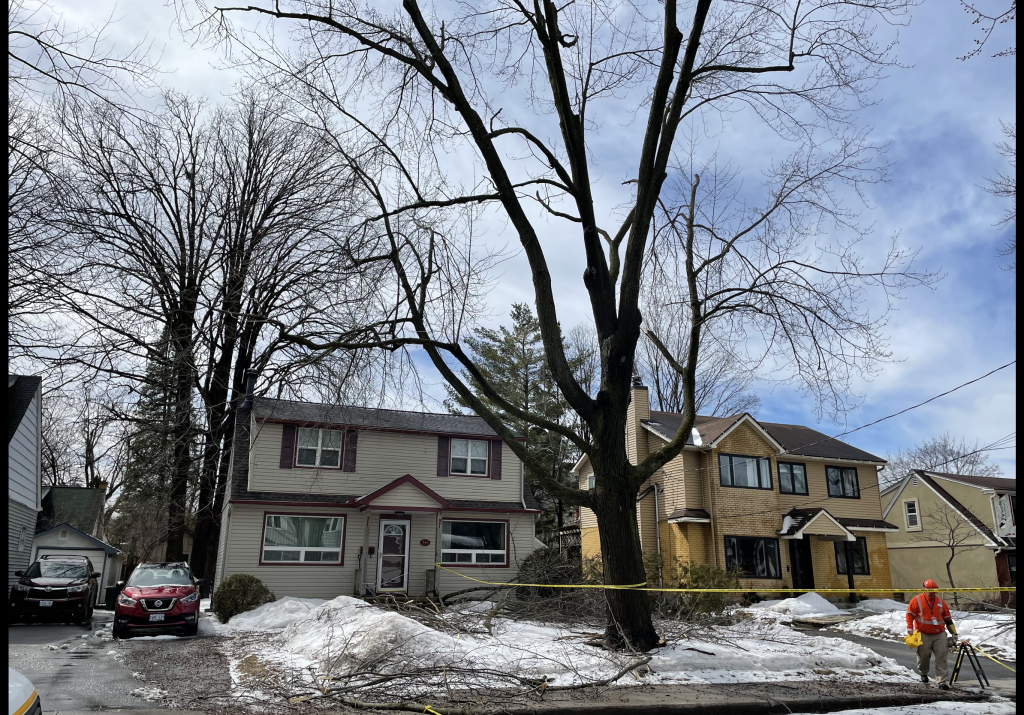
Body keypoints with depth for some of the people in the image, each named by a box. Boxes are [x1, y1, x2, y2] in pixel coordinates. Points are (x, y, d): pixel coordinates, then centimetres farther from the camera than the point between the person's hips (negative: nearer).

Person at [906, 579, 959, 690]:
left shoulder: (940, 602, 10)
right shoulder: (917, 600, -1)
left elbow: (948, 619, 16)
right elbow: (909, 614, 0)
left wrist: (954, 633, 15)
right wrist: (910, 629, -8)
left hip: (939, 634, 2)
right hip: (923, 635, -2)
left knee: (941, 657, -6)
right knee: (923, 656, 6)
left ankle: (941, 681, -4)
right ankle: (923, 674, 33)